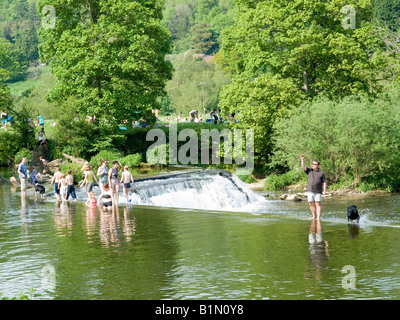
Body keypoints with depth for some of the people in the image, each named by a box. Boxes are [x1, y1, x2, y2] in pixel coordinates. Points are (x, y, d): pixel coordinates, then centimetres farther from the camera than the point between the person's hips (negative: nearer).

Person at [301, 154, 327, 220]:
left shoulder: (321, 173, 2)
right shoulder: (309, 170, 11)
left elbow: (324, 182, 1)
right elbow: (303, 167, -1)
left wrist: (324, 190, -7)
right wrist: (302, 160, -12)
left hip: (318, 192, -3)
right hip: (310, 191, 3)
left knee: (318, 204, -6)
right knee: (311, 204, 5)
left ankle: (318, 217, -10)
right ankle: (314, 217, 16)